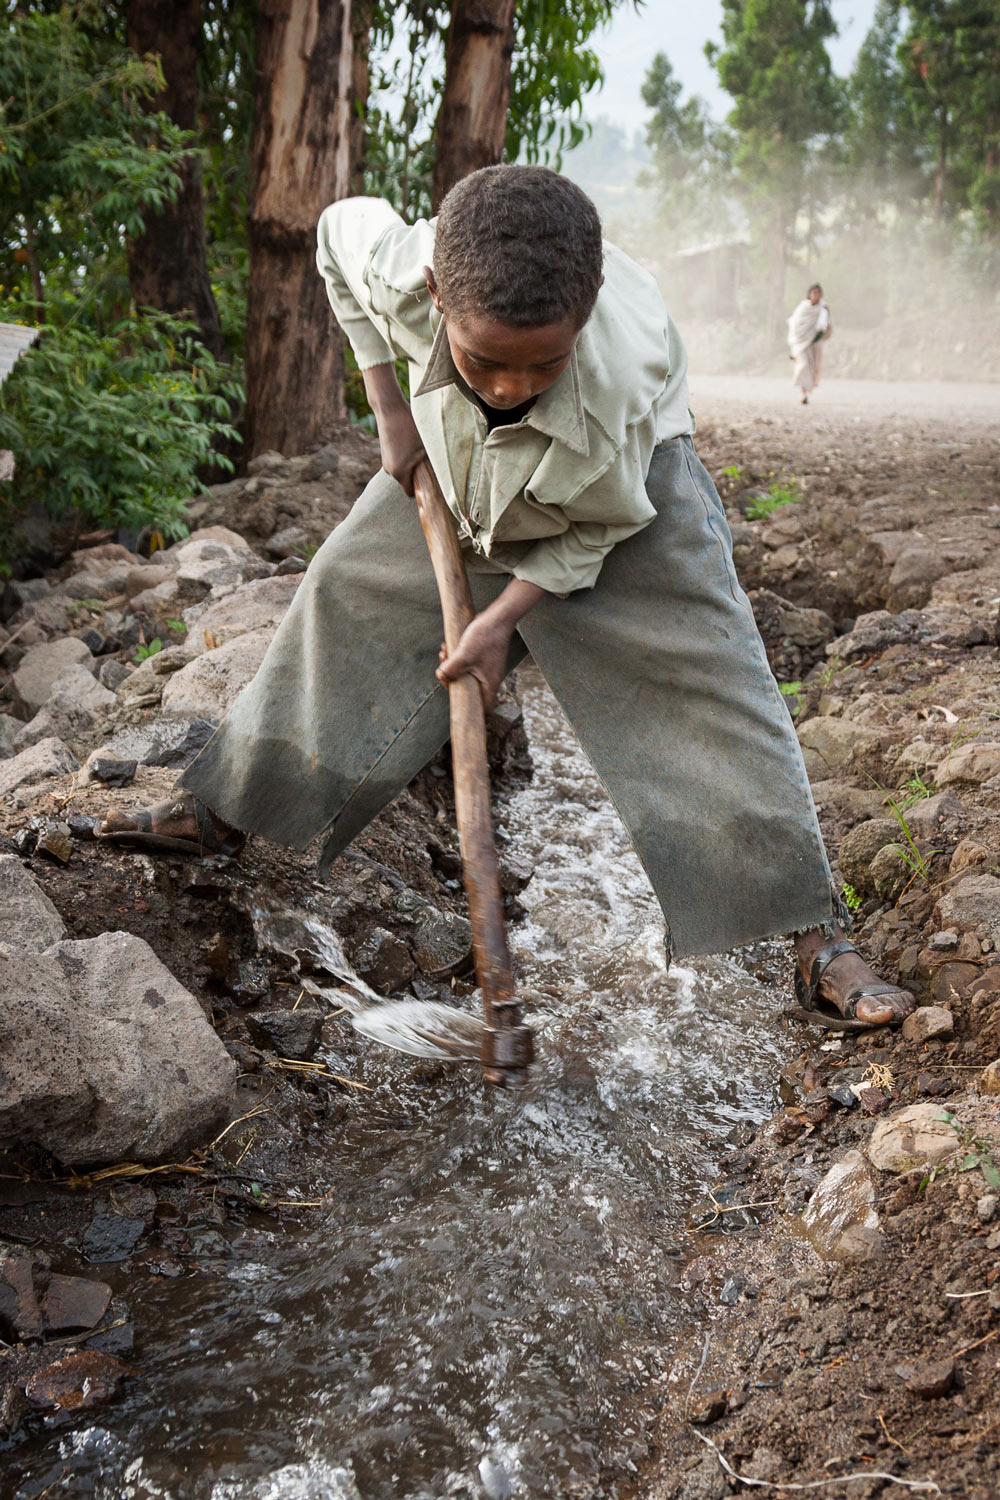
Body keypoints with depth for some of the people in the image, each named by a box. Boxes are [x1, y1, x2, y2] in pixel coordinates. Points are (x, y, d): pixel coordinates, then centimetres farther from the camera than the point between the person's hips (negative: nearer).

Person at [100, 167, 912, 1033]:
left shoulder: (623, 373, -43)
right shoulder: (399, 273, -36)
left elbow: (601, 525, -22)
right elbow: (340, 227, -9)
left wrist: (502, 618, -21)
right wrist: (389, 409, -11)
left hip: (626, 484, -3)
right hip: (456, 466, 4)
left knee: (712, 685, -14)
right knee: (346, 595, 7)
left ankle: (818, 943, -7)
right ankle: (222, 810, 26)